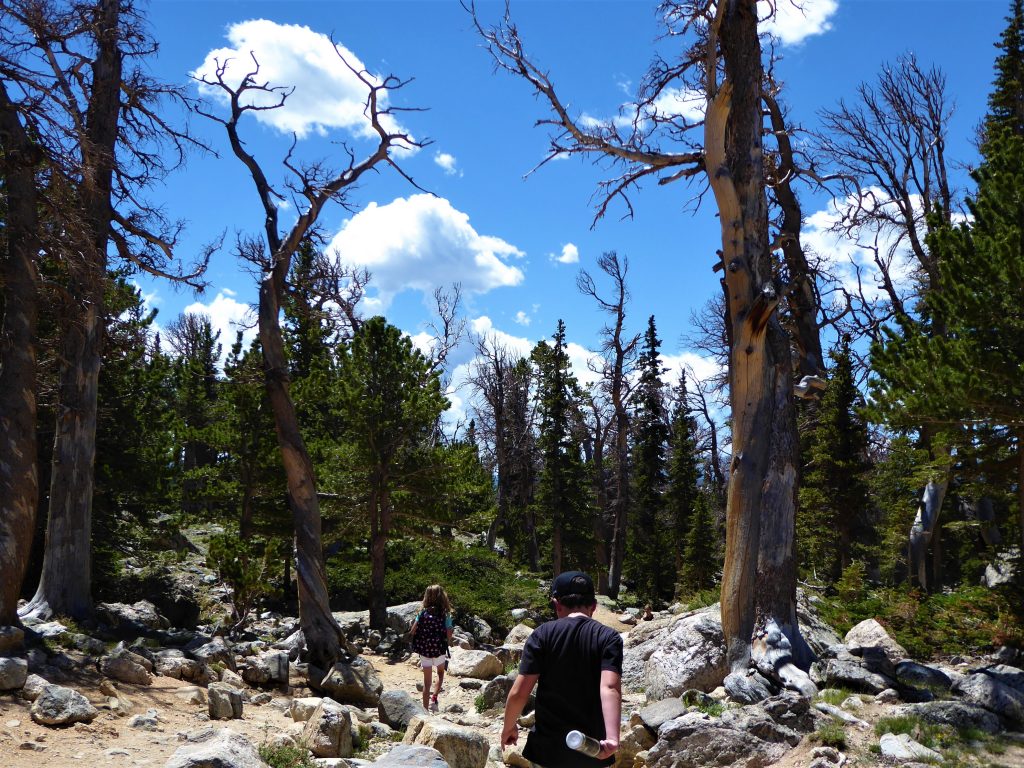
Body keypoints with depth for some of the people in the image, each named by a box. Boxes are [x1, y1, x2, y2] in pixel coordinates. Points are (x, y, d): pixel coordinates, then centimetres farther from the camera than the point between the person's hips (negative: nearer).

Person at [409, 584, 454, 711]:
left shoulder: (423, 613, -6)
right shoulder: (445, 615, -10)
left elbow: (413, 631, -6)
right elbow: (449, 635, -12)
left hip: (424, 651, 1)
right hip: (439, 651, -1)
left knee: (427, 681, 13)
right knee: (440, 674, 26)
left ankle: (425, 709, 14)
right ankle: (434, 697, 6)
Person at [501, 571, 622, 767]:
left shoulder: (543, 634, -6)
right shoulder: (609, 638, -5)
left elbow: (518, 693, -9)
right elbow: (609, 688, -22)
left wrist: (509, 726, 8)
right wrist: (613, 739, -32)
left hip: (548, 747, 0)